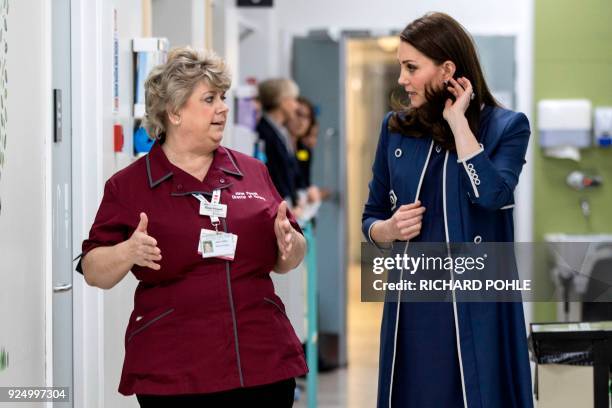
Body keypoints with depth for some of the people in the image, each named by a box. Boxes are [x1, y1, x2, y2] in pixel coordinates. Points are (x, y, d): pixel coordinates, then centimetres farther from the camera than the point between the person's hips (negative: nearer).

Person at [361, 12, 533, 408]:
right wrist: (389, 229, -8)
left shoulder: (506, 126, -2)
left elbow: (490, 195, -20)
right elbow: (371, 218, 15)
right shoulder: (396, 128, 8)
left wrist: (458, 121, -12)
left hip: (475, 304, -3)